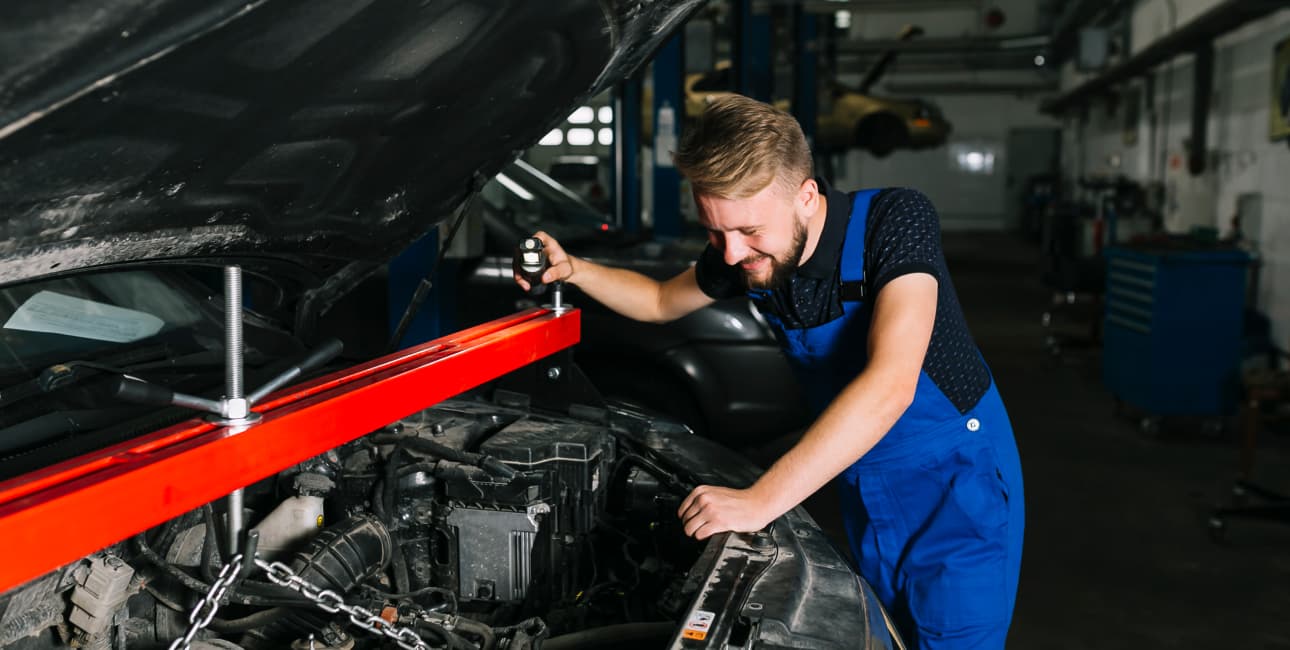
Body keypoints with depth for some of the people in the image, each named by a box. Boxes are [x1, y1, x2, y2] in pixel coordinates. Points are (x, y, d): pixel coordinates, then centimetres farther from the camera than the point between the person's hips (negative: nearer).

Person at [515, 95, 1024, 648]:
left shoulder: (894, 222, -29)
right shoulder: (742, 250, -10)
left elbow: (889, 384, -41)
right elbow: (662, 301, 11)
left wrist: (760, 501, -43)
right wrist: (572, 269, -7)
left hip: (956, 482, -5)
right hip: (864, 486, 5)